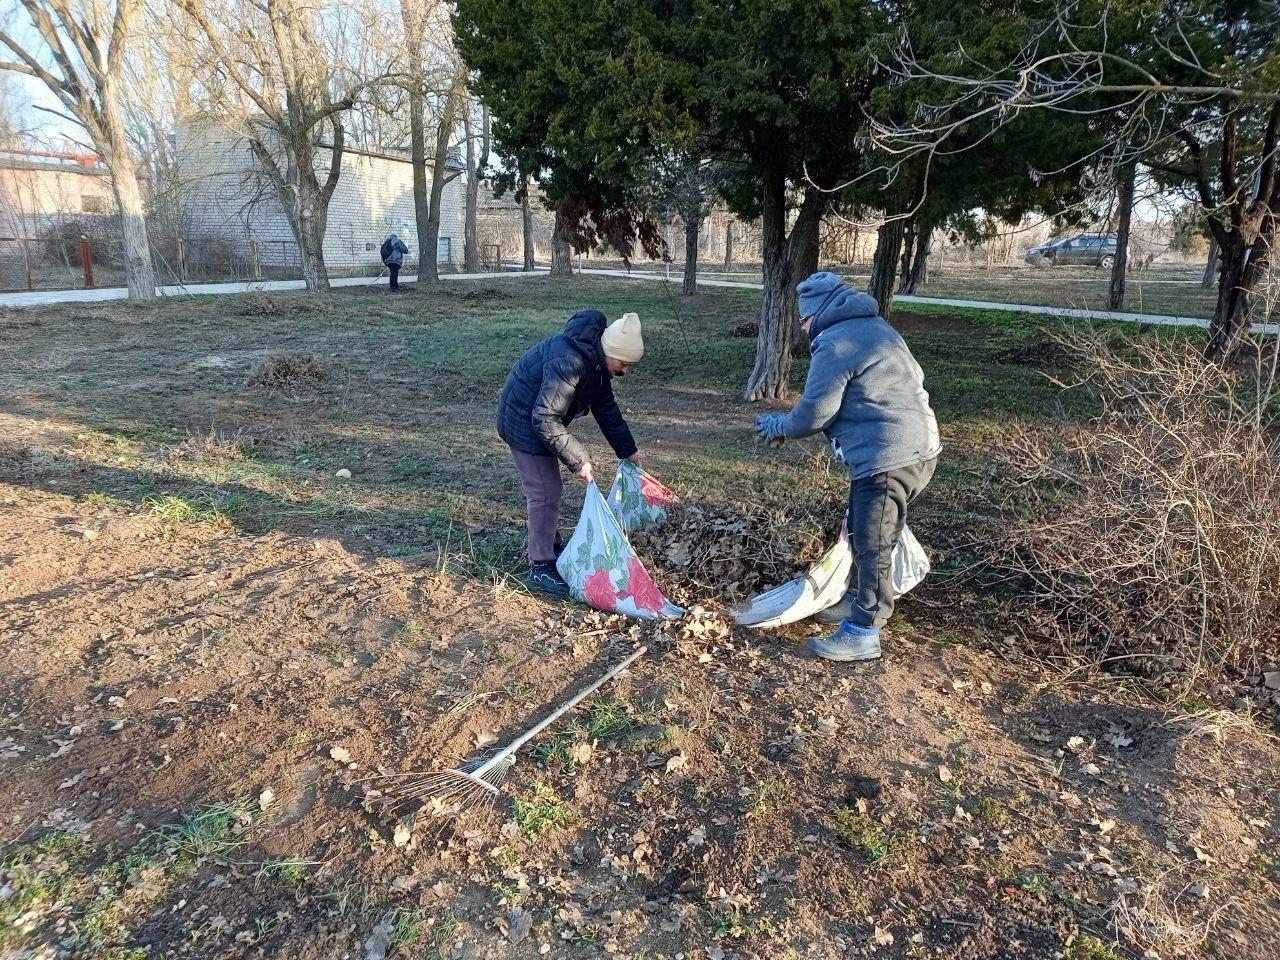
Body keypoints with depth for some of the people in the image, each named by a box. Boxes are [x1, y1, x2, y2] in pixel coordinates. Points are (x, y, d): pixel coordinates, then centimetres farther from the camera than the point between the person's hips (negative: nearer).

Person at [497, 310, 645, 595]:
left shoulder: (595, 360, -2)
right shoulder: (569, 362, -33)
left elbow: (607, 409, 11)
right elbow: (544, 419, -34)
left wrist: (628, 451, 11)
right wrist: (578, 460, -29)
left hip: (541, 418, 10)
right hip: (525, 420, -10)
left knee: (551, 488, 18)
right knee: (545, 492, -8)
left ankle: (550, 548, 34)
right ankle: (540, 568, 1)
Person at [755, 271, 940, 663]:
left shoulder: (835, 343, -12)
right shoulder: (874, 328, 19)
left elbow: (814, 412, -12)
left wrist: (778, 427, 6)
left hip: (888, 459, -10)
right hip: (915, 449, 10)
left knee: (871, 544, -2)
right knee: (863, 532, 22)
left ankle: (863, 634, 8)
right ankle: (861, 602, 36)